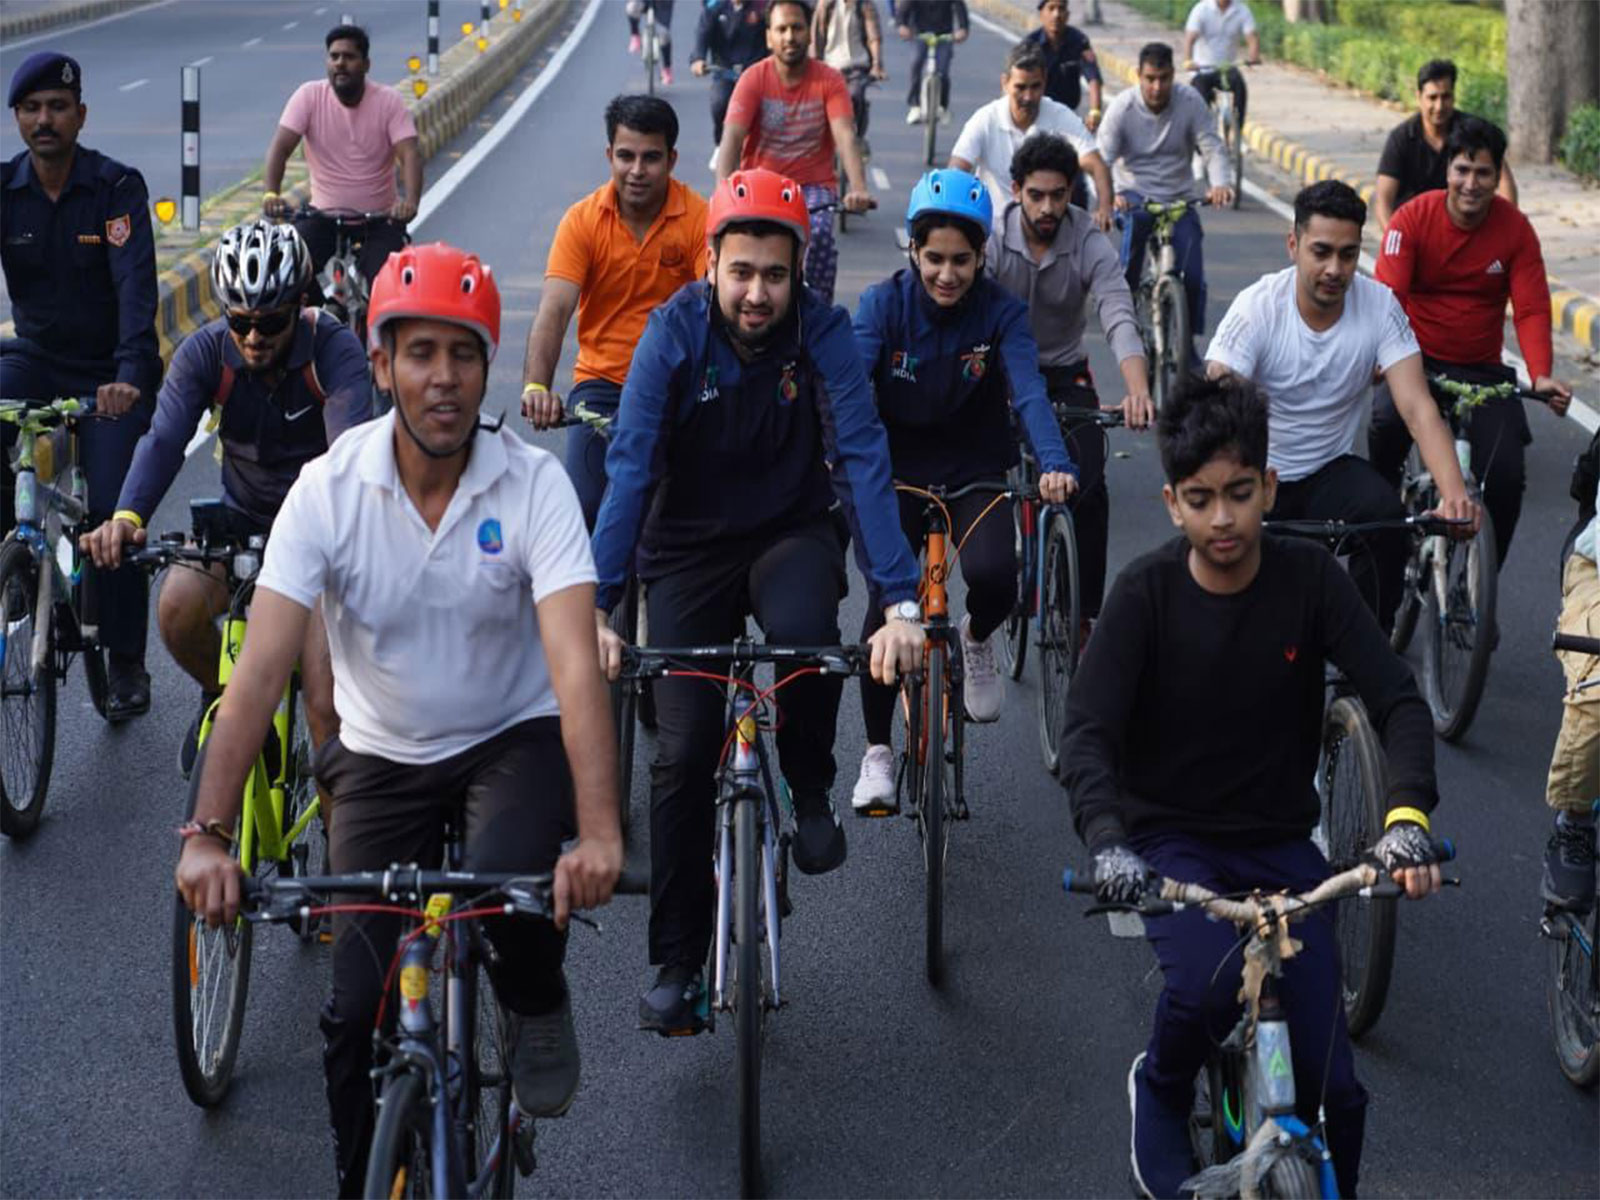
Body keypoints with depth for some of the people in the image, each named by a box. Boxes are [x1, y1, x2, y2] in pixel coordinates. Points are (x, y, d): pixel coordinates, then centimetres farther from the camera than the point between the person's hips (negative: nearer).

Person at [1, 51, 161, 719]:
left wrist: (129, 375, -42)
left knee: (115, 513, -10)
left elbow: (136, 284, -26)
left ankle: (126, 667, 3)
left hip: (109, 371, -3)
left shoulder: (118, 188, -15)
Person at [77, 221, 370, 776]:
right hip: (242, 521, 3)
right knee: (179, 607, -27)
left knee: (326, 703, -15)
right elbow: (164, 438, -27)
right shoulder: (205, 352, -14)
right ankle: (223, 698, 5)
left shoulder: (334, 350, -22)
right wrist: (127, 516, -46)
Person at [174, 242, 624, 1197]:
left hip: (513, 739, -1)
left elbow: (576, 662, -29)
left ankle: (537, 1005, 2)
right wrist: (207, 836, -33)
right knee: (359, 1014, -5)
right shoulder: (329, 491, -16)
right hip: (382, 759, 2)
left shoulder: (534, 484, -19)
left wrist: (599, 833, -42)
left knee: (508, 882, -33)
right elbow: (263, 667, -23)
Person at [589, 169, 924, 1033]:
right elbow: (630, 466, -23)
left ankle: (809, 790, -5)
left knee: (805, 635, -35)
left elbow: (862, 460, -24)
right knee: (682, 754, -6)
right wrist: (594, 603, -34)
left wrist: (899, 603, -36)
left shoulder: (822, 332, -17)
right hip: (689, 548, 1)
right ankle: (677, 966, 8)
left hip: (791, 533, 0)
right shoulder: (674, 332, -17)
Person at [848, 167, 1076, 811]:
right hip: (896, 472, 0)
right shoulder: (883, 304, -12)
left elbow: (1028, 390, -25)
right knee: (887, 599, -13)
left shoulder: (1001, 311, -12)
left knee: (994, 577, -26)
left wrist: (1055, 463, -43)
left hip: (975, 473, 0)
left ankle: (976, 639, 12)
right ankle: (877, 752, 6)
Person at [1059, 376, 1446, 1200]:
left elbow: (1397, 700, -15)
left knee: (1331, 1082, -9)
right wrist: (1107, 843, -39)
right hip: (1171, 841, -2)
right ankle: (1160, 1093, 2)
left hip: (1280, 844, 2)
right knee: (1206, 984, -32)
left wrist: (1408, 815, -34)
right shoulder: (1147, 593, -13)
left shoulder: (1308, 579, -8)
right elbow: (1087, 732, -20)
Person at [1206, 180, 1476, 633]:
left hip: (1330, 471, 2)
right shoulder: (1257, 307, -18)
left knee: (1388, 516, -28)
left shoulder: (1380, 306, -12)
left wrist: (1454, 493, -37)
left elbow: (1418, 408, -19)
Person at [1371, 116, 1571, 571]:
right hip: (1418, 359, -2)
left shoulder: (1516, 230, -5)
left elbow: (1532, 310, -10)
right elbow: (1388, 296, -20)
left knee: (1506, 475, -13)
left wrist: (1540, 375, -27)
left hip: (1483, 370, 2)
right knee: (1388, 422, -34)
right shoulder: (1414, 218, -11)